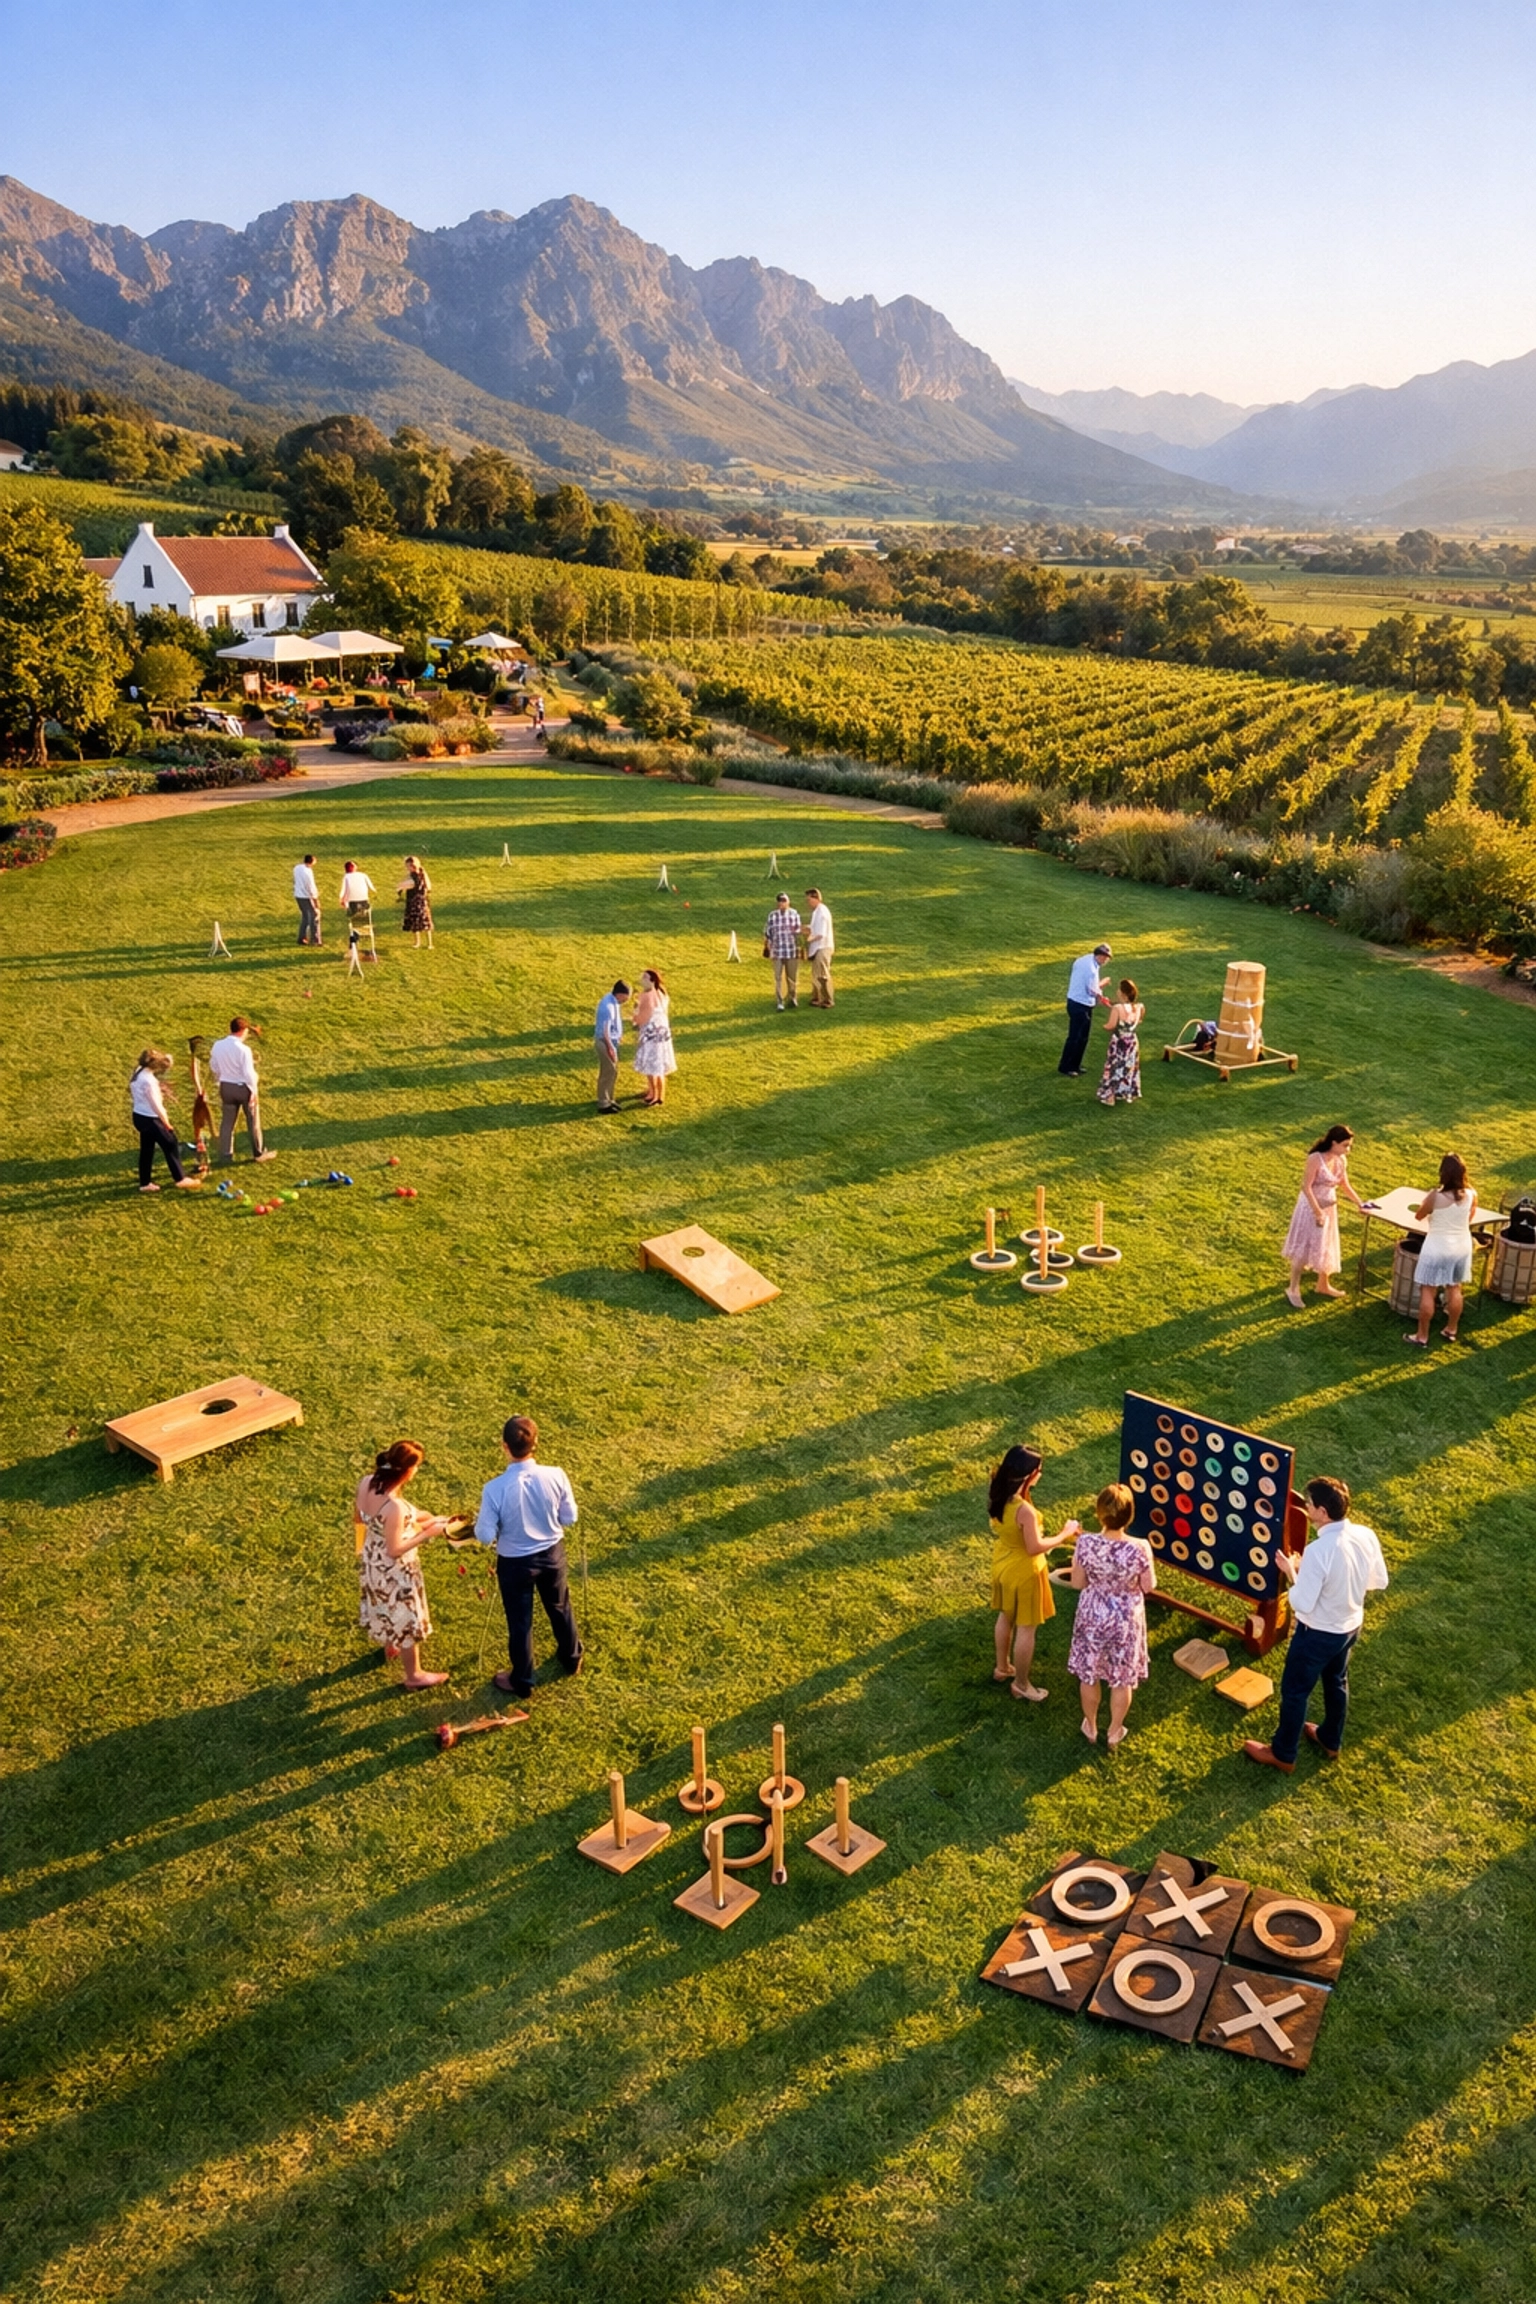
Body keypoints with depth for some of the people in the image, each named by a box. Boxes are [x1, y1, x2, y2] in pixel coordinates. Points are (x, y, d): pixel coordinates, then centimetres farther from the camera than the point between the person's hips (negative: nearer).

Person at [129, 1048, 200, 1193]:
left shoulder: (138, 1073, 3)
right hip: (149, 1119, -9)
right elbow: (155, 1104, -21)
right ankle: (180, 1179, 10)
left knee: (146, 1149, 15)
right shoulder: (148, 1080, -25)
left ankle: (145, 1182, 21)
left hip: (139, 1116, 9)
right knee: (170, 1145, 2)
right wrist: (166, 1123, -11)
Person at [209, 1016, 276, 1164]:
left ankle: (225, 1156, 15)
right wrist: (254, 1090, -9)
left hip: (226, 1087, 5)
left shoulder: (217, 1046, -6)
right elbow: (249, 1073, -21)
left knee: (227, 1122, 13)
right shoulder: (244, 1049, -24)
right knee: (253, 1121, 13)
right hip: (243, 1087, -5)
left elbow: (214, 1067, 7)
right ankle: (258, 1152, 25)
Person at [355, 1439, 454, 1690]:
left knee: (385, 1607, 34)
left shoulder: (365, 1483, -15)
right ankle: (414, 1675, 37)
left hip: (371, 1561, 7)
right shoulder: (395, 1506, -38)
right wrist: (427, 1533, -18)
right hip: (394, 1570, -7)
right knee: (405, 1619, 16)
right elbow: (395, 1551, -28)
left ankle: (389, 1645, 61)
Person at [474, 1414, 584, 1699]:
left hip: (515, 1562, -3)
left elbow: (486, 1536, -19)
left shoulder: (495, 1488, -30)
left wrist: (479, 1521, 1)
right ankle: (571, 1658, 51)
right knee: (560, 1607, 28)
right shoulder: (555, 1476, -22)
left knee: (520, 1621, 18)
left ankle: (522, 1681, 37)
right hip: (552, 1553, 3)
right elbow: (569, 1519, -8)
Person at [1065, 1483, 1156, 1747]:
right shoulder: (1139, 1548, -27)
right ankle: (1114, 1733, 40)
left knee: (1088, 1674, 24)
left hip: (1093, 1616, 1)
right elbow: (1149, 1586, -11)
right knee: (1122, 1679, 22)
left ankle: (1091, 1728, 43)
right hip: (1126, 1620, 0)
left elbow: (1077, 1584, -10)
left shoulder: (1086, 1543, -25)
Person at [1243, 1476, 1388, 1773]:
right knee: (1336, 1682, 29)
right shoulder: (1367, 1536, -15)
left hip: (1318, 1633, -7)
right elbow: (1379, 1582, 1)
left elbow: (1303, 1604, -28)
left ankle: (1282, 1754, 33)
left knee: (1294, 1691, 15)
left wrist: (1291, 1571, -13)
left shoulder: (1318, 1551, -36)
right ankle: (1330, 1741, 50)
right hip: (1351, 1626, 7)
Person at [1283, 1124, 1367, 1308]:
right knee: (1303, 1248, -1)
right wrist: (1318, 1212, -22)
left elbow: (1344, 1185, 11)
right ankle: (1293, 1290, 9)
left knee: (1326, 1247, 18)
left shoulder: (1341, 1160, -3)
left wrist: (1359, 1203, 6)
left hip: (1329, 1207, 7)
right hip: (1311, 1206, -7)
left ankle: (1323, 1285, 35)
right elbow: (1306, 1187, -22)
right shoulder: (1315, 1159, -24)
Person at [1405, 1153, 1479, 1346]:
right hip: (1461, 1247, 5)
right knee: (1455, 1289, 19)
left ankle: (1422, 1335, 12)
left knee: (1427, 1291, 6)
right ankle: (1451, 1330, 33)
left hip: (1437, 1248, -5)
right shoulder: (1471, 1195, -11)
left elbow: (1419, 1216, -5)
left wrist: (1425, 1201, 15)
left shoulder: (1435, 1196, -23)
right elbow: (1469, 1219, 7)